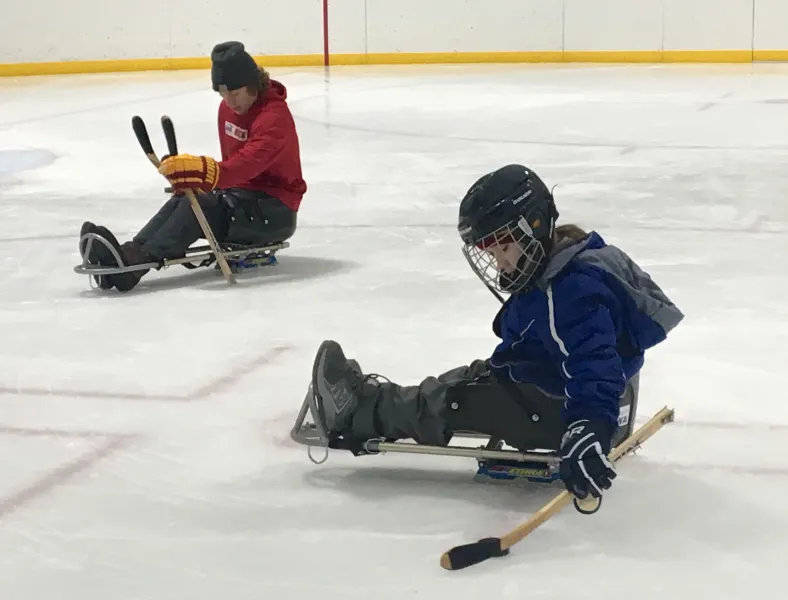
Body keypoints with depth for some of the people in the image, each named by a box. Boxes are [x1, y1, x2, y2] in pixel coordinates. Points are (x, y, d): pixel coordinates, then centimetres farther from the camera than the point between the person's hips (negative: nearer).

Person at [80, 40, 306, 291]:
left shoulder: (274, 115, -19)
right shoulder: (228, 108, 10)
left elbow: (248, 164, -37)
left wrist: (205, 172, -50)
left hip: (276, 210, -8)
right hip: (241, 195, 8)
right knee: (182, 200, -19)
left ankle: (134, 261, -47)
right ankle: (132, 250, -40)